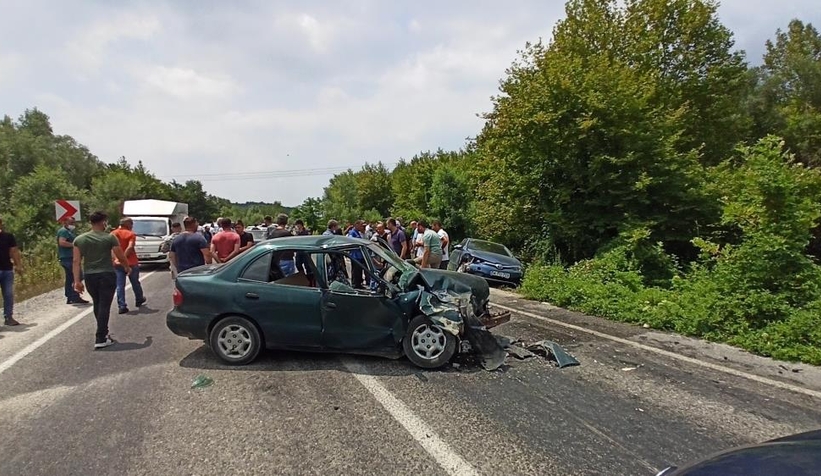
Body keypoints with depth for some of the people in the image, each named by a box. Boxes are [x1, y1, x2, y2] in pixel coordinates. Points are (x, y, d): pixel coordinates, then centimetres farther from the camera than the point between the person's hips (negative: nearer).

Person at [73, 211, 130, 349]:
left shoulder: (79, 239, 5)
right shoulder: (109, 238, -7)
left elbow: (76, 261, 0)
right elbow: (121, 256, -3)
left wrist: (77, 280, 1)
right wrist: (127, 267, 15)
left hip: (89, 276, 5)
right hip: (107, 275, -5)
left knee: (97, 304, 20)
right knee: (104, 306, -2)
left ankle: (103, 332, 32)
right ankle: (101, 339, -3)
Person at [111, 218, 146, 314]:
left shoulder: (113, 233, 3)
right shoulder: (131, 234, -7)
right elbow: (130, 247, -22)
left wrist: (115, 259, -13)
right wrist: (123, 257, -17)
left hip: (118, 264, 2)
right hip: (131, 263, -2)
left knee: (120, 285, 3)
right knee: (135, 283, 17)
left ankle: (122, 306, -1)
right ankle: (139, 300, 36)